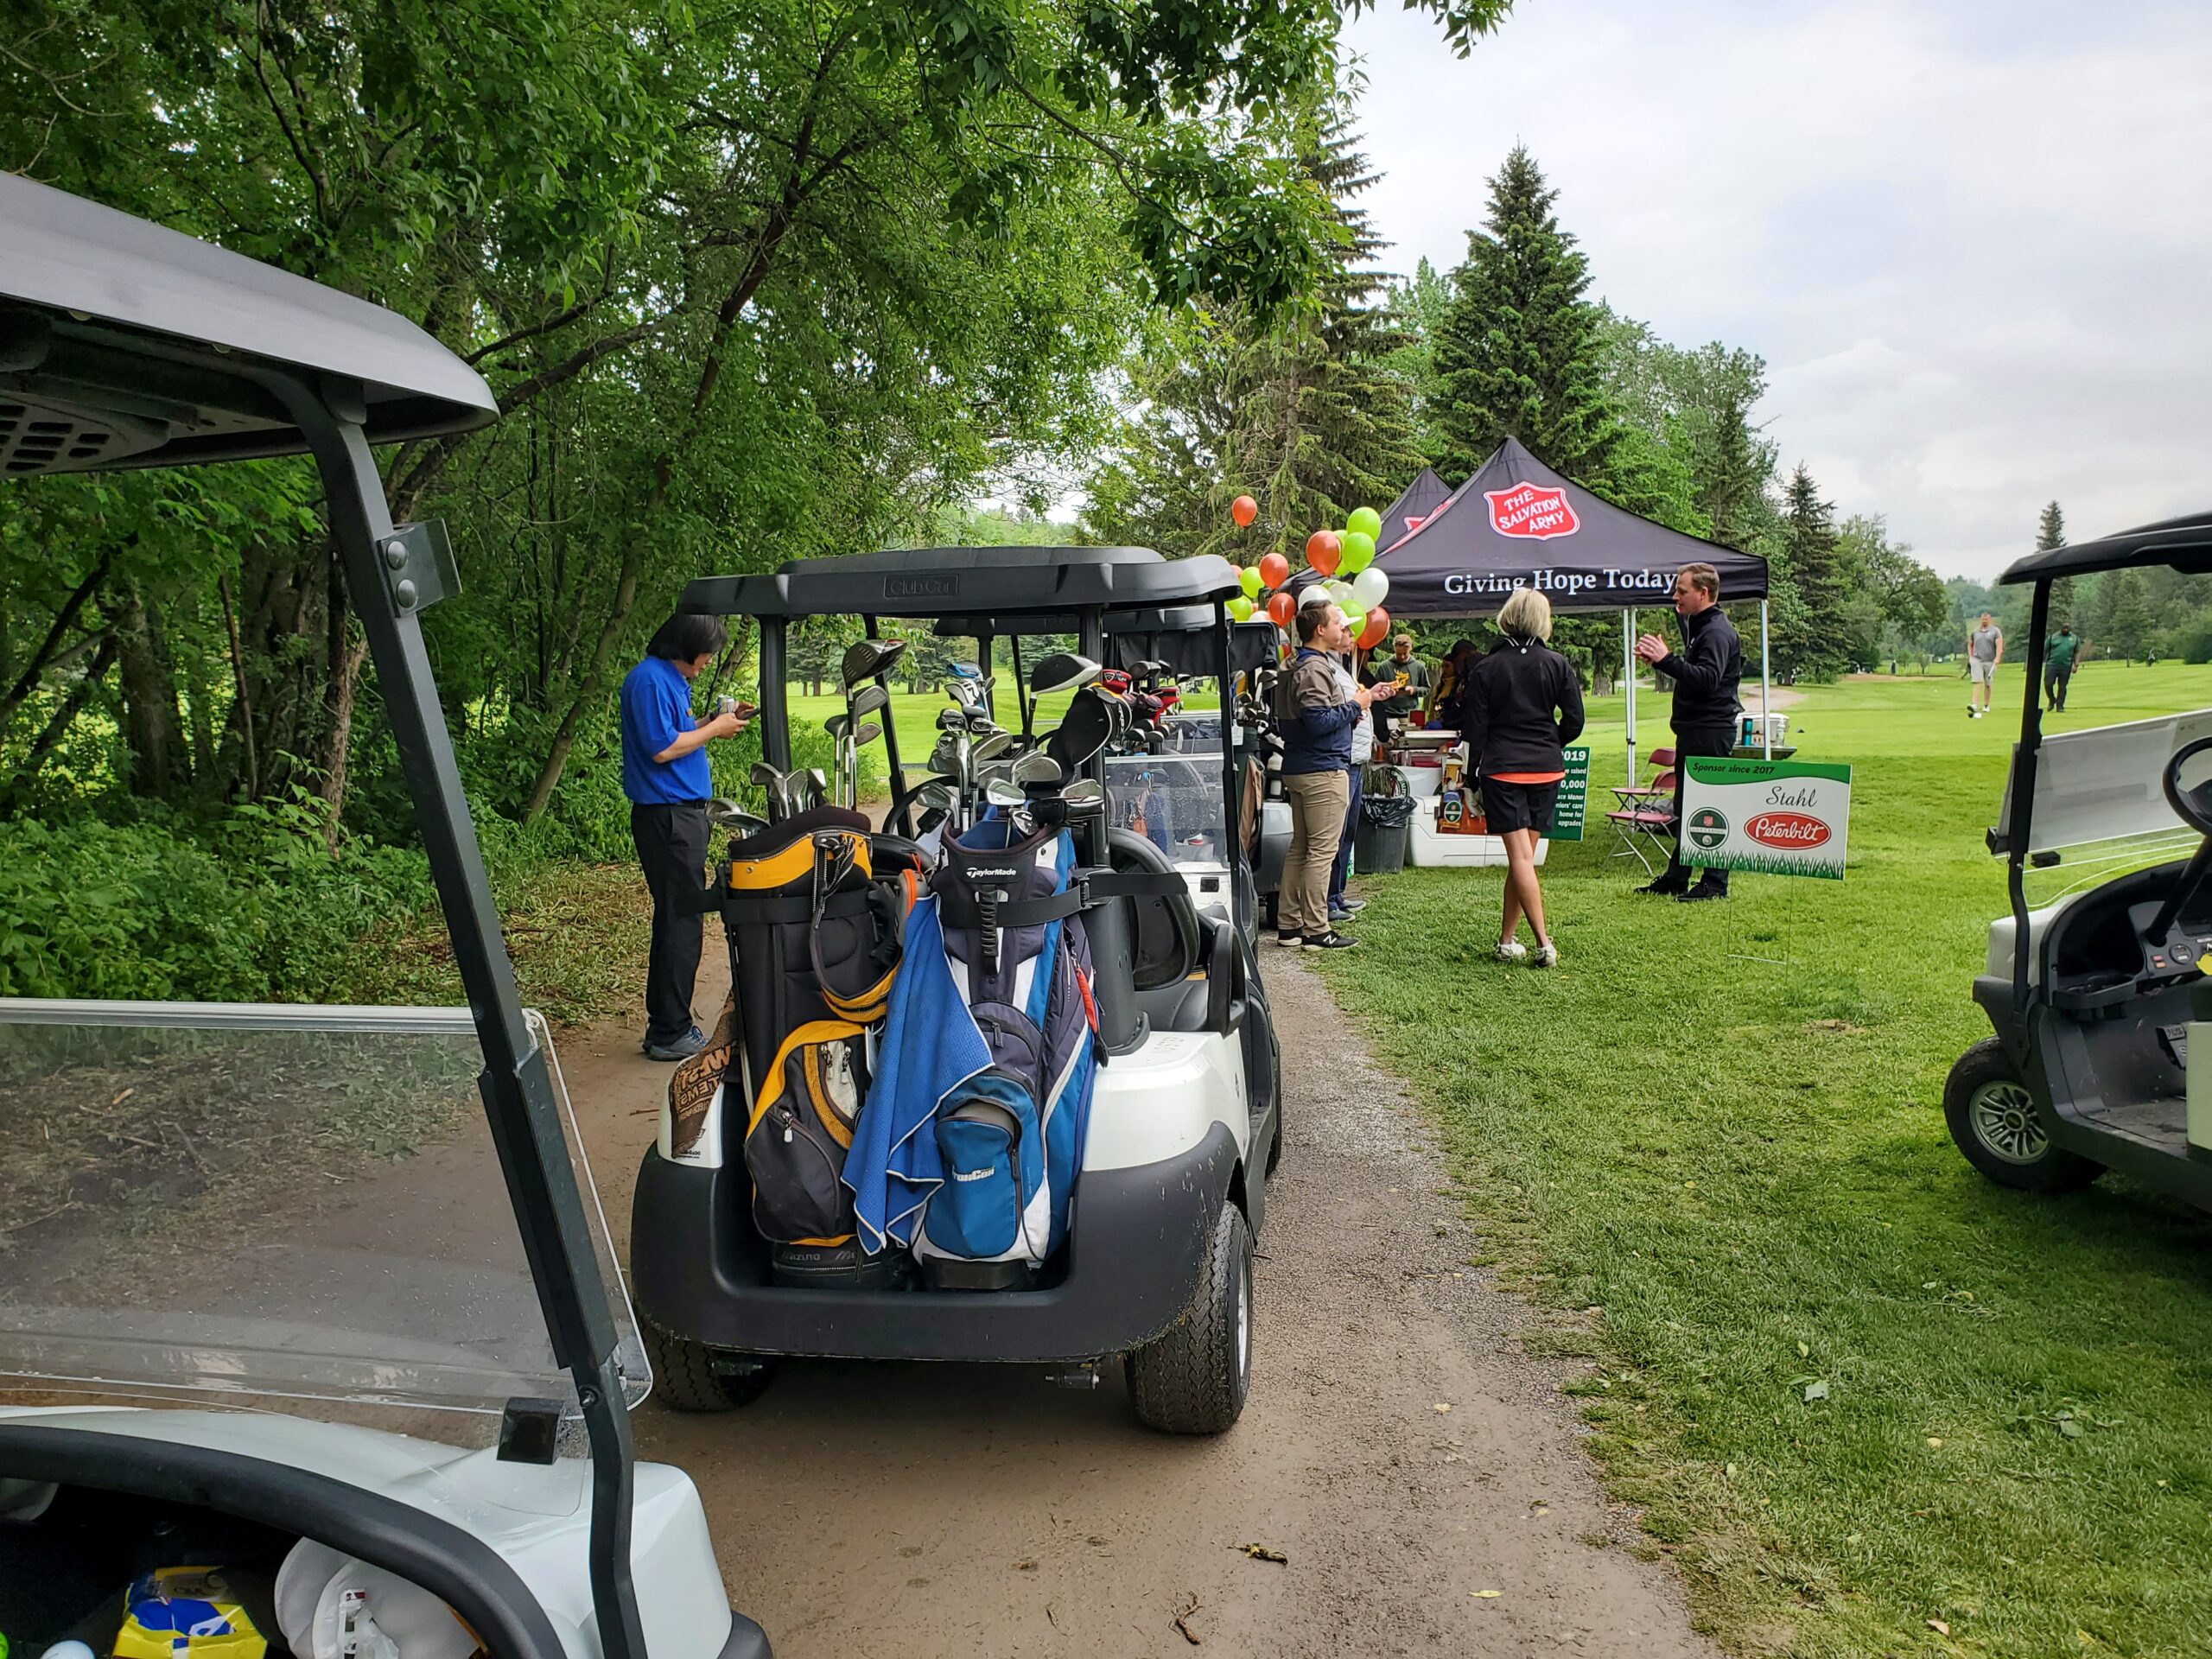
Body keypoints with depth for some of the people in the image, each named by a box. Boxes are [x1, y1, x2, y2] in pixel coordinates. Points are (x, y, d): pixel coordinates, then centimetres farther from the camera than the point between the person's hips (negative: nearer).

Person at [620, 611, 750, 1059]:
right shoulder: (649, 679, -14)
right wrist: (713, 730, -9)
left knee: (676, 921, 14)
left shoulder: (672, 680, 16)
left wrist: (714, 724, 9)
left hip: (682, 814, 11)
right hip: (667, 817, -11)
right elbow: (662, 748, -20)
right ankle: (670, 1034, 1)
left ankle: (667, 1026, 22)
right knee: (680, 922, -6)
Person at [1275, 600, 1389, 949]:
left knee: (1300, 847, 13)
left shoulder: (1295, 667, 16)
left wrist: (1351, 711, 12)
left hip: (1298, 769, 10)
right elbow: (1318, 722, -24)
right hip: (1324, 770, -10)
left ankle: (1288, 924, 17)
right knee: (1322, 849, -5)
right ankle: (1315, 930, -2)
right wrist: (1354, 706, -11)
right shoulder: (1315, 669, -16)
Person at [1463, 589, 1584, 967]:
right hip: (1546, 770, 3)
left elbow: (1474, 729, -2)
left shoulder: (1485, 668, -3)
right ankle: (1506, 940, 15)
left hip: (1501, 769, -2)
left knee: (1520, 856, -6)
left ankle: (1544, 942, -15)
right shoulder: (1557, 665, 1)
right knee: (1525, 855, 10)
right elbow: (1574, 721, 3)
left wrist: (1475, 775, 7)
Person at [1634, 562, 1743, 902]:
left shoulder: (1717, 632, -14)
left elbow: (1707, 680, -27)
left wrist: (1666, 659, -28)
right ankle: (1676, 877, 22)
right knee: (1684, 807, 14)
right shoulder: (1699, 627, 19)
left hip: (1710, 732, -11)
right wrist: (1658, 659, 7)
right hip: (1694, 730, 11)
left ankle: (1715, 883, -1)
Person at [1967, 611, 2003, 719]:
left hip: (1990, 662, -1)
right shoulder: (1975, 632, 13)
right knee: (1978, 682, -14)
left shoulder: (1996, 631, 2)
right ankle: (1973, 706, -26)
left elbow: (1999, 645, -9)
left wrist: (1997, 658, -23)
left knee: (1988, 685, 7)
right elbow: (1970, 644, 26)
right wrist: (1970, 656, 12)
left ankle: (1986, 706, 21)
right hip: (1977, 660, 1)